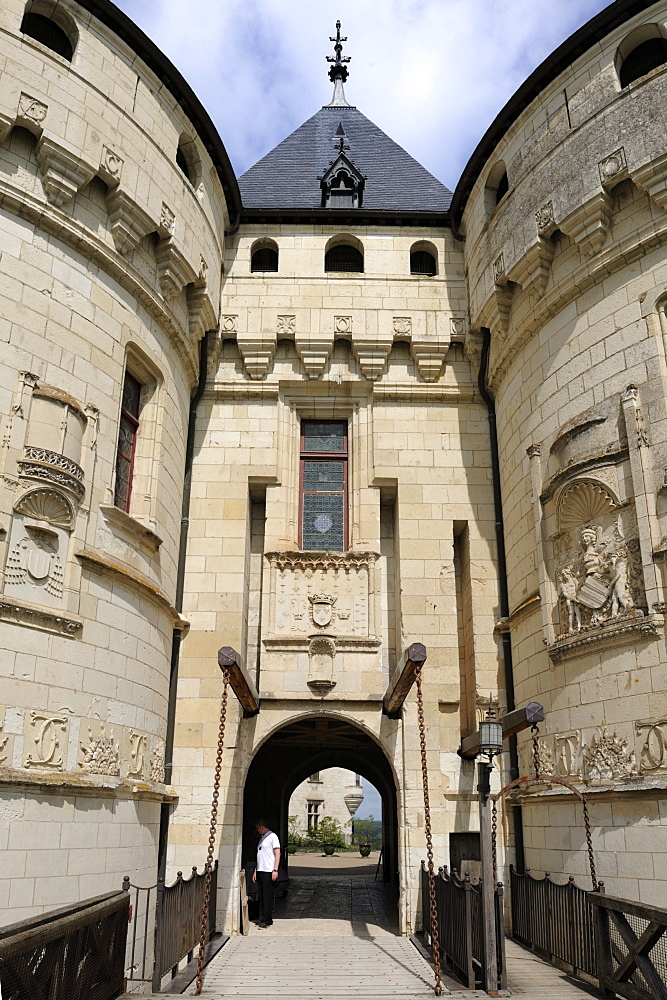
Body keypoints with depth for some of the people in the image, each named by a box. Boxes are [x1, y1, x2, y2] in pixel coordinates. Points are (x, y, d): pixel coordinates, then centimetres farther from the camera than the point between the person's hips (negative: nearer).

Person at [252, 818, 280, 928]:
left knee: (268, 897, -5)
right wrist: (255, 871, 19)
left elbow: (277, 854, -9)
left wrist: (275, 870, -16)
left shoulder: (272, 837, -5)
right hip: (260, 871, 8)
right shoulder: (261, 838, 20)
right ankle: (262, 918, 12)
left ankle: (267, 920, -3)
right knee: (261, 896, 7)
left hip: (269, 871, -8)